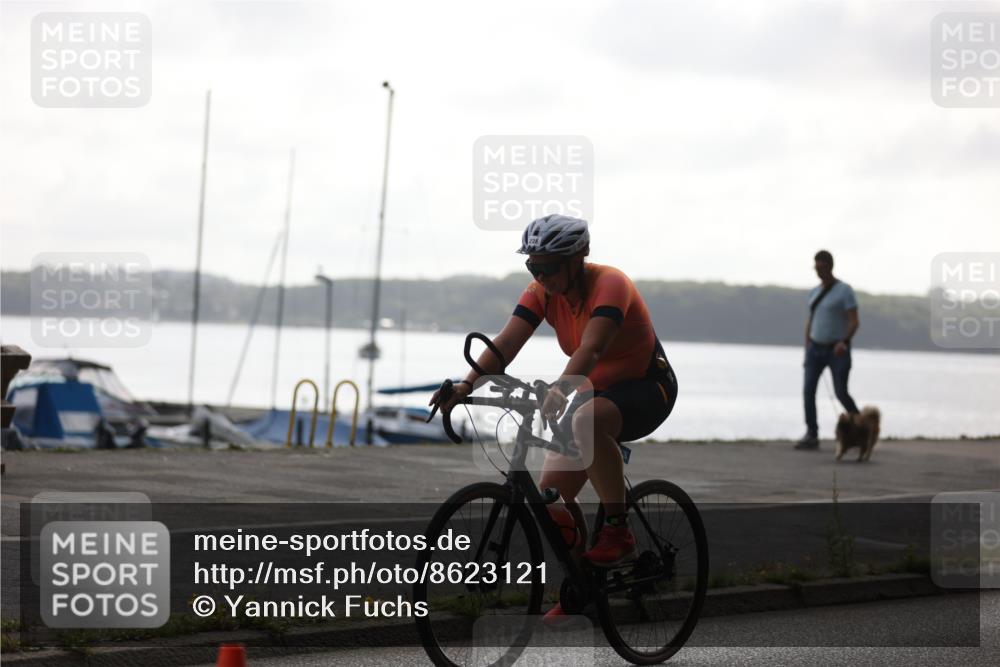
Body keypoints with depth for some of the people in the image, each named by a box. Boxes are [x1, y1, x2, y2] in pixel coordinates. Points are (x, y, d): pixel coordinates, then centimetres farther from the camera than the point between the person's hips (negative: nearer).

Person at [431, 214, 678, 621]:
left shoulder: (609, 284, -25)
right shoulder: (542, 292, -6)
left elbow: (590, 349, -41)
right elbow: (507, 342, -19)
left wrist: (559, 391, -59)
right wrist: (466, 386, -36)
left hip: (646, 388, -7)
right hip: (595, 392, 7)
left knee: (587, 421, -39)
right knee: (552, 490, -6)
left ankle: (618, 531, -28)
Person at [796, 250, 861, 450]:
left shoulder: (845, 290, -10)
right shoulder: (814, 292, 11)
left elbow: (855, 322, -15)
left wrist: (844, 342, -32)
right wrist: (807, 353, 11)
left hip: (837, 349, -5)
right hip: (816, 347, 5)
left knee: (841, 393, -6)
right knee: (808, 389, -11)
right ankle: (811, 436, -10)